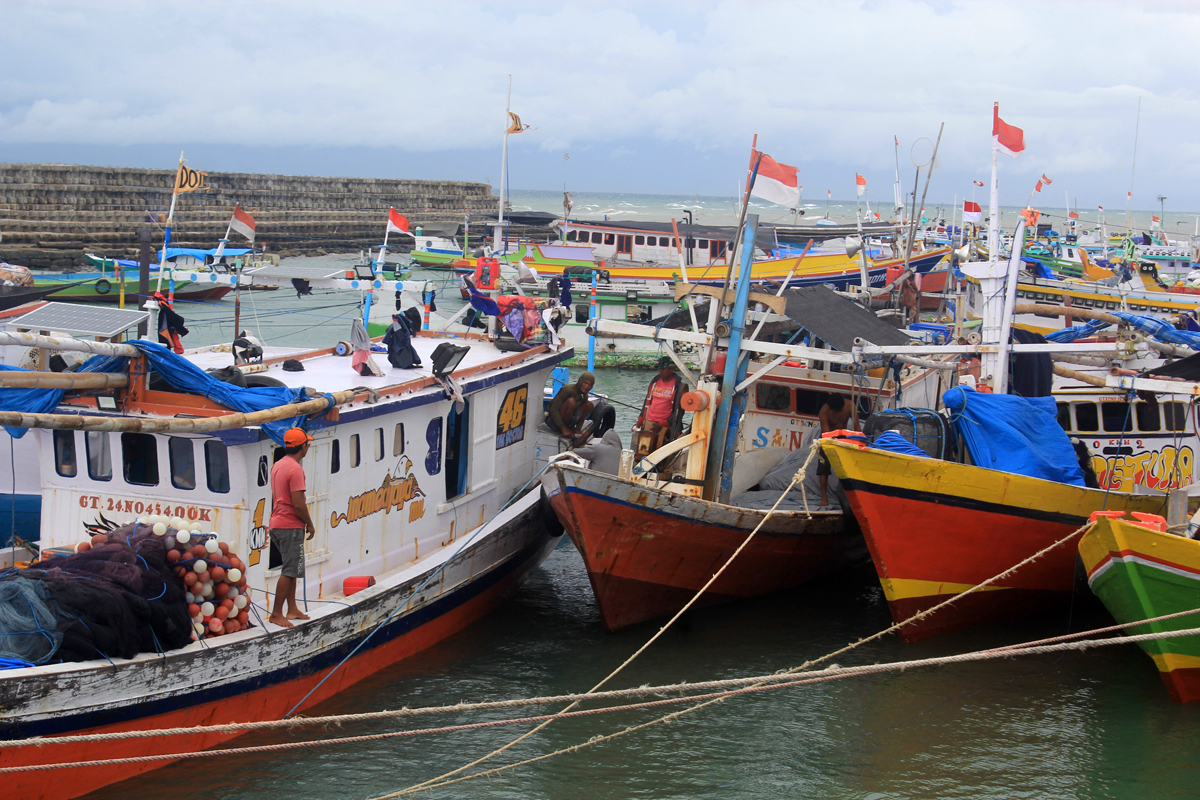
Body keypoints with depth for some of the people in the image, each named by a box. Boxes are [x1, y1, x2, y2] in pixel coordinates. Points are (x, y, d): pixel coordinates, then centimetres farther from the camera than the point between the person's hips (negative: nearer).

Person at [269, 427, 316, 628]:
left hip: (277, 524, 10)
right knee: (289, 571, -6)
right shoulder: (295, 469, -18)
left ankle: (292, 610, 21)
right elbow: (298, 504, -21)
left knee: (291, 569, 16)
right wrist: (310, 524, -7)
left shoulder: (278, 465, 12)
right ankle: (276, 613, -5)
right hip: (291, 527, -10)